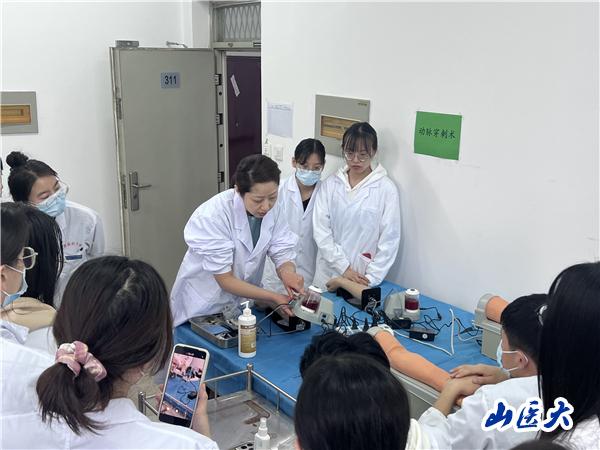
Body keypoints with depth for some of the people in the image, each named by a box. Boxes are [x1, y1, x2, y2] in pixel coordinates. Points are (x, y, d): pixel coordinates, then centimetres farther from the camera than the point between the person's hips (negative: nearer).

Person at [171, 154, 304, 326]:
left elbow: (282, 253, -9)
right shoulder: (213, 215, -27)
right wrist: (273, 297, -29)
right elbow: (225, 280, -23)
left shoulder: (272, 208, -12)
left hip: (241, 302, 4)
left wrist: (287, 272, -32)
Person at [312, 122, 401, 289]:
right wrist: (344, 268, -10)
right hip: (329, 274, 2)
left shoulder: (386, 189, -6)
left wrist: (370, 279, -9)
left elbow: (390, 240, -6)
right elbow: (321, 230, -4)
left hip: (362, 280, -2)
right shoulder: (330, 184, 0)